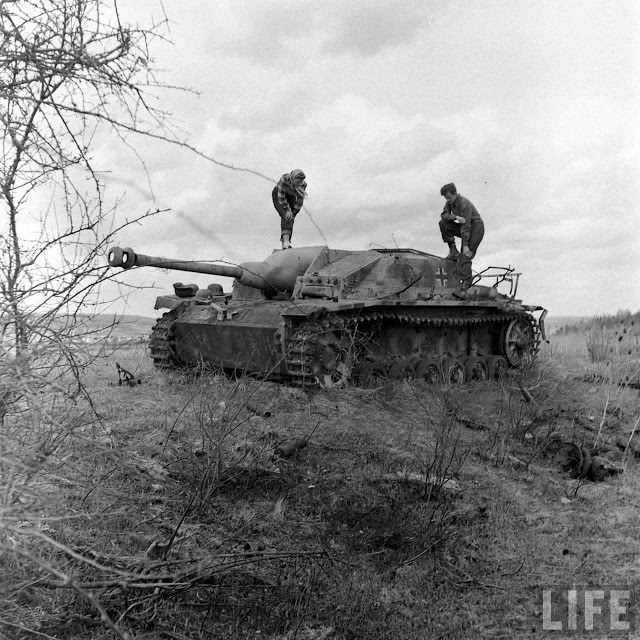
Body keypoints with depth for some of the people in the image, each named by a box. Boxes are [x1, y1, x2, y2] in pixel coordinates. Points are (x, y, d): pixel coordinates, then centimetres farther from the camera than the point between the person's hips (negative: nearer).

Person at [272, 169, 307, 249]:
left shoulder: (303, 184, -24)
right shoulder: (284, 180, -37)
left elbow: (300, 200, -16)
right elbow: (281, 197, -29)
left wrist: (293, 213, -17)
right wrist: (288, 210, -25)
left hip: (291, 197, 4)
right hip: (277, 195, -4)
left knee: (290, 219, -6)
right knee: (286, 216, -25)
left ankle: (285, 245, 2)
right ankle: (285, 240, -36)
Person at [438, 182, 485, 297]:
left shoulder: (464, 204, -25)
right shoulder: (450, 202, 0)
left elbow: (466, 226, -27)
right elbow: (444, 215, -2)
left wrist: (465, 245, -29)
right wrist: (455, 217, -24)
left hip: (476, 228, -8)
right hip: (463, 227, 8)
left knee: (465, 256, -20)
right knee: (443, 223, -10)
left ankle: (464, 288, -27)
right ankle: (453, 252, -6)